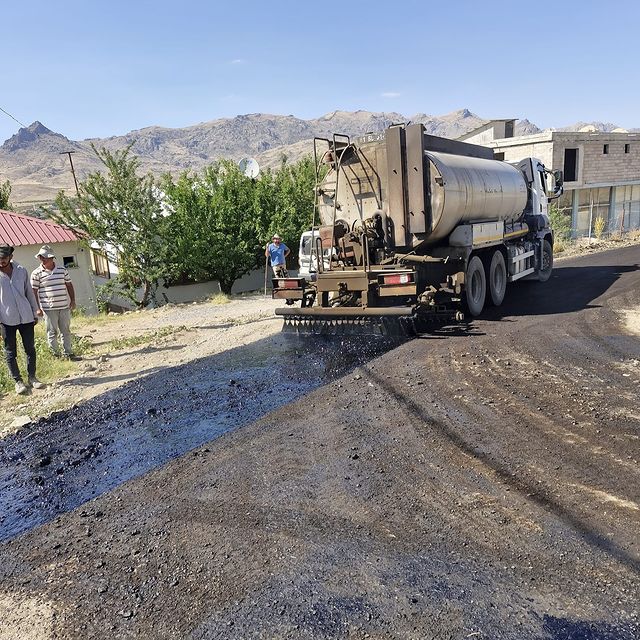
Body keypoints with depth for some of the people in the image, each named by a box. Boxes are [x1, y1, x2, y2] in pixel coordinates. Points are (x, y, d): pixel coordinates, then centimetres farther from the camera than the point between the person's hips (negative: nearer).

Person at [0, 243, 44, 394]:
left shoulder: (21, 271, 3)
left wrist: (34, 313, 11)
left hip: (26, 317, 2)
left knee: (30, 348, 8)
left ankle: (32, 377, 22)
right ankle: (18, 380, 16)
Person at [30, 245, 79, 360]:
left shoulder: (62, 270, 5)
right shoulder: (36, 273, -4)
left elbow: (69, 285, 14)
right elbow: (34, 291, -3)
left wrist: (73, 300, 9)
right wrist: (38, 308, -7)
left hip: (65, 307, 3)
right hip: (49, 309, -3)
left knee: (66, 331, 10)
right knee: (52, 333, 4)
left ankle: (67, 353, 19)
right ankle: (55, 354, 14)